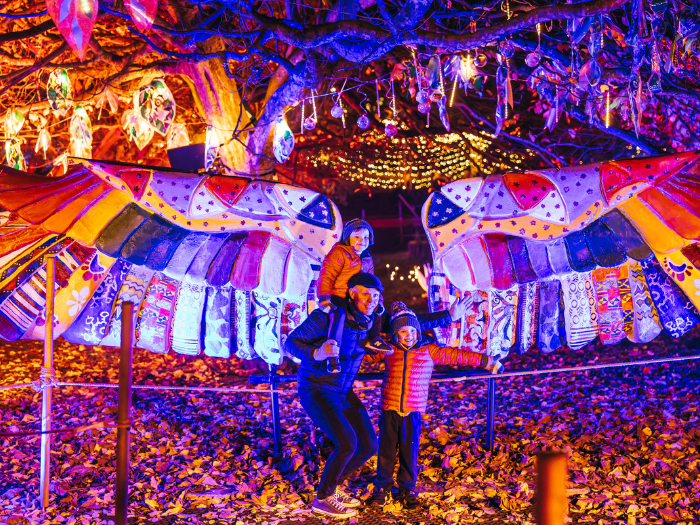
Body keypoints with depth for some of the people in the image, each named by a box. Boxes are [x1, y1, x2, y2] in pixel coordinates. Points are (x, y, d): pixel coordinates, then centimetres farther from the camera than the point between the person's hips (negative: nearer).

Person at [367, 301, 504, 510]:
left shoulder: (429, 351, 3)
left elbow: (456, 355, 5)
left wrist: (486, 361, 7)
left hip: (413, 411, -1)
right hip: (389, 409, 1)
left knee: (409, 452, 3)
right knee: (386, 450, 6)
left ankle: (407, 489, 19)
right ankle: (382, 487, 23)